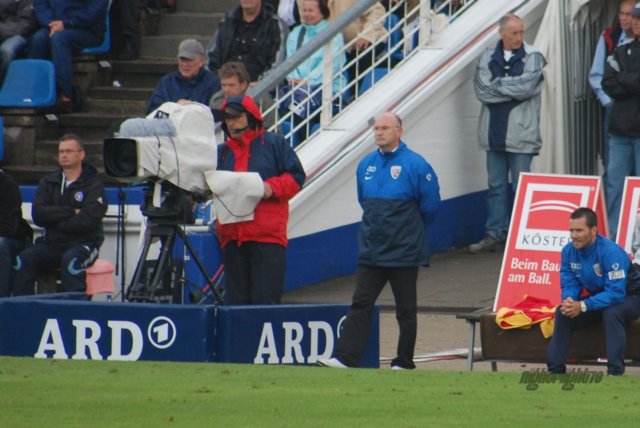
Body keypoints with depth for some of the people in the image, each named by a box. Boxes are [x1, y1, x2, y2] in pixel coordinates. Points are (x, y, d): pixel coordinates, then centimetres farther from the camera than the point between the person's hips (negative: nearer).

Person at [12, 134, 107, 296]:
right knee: (24, 259, -24)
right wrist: (70, 212, -11)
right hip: (52, 243, 4)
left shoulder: (93, 184, 0)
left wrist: (54, 220, -8)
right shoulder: (48, 182, 13)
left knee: (70, 260, -37)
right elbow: (38, 214, -3)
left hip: (82, 243, -4)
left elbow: (87, 221, -14)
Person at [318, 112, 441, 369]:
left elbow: (430, 205, -4)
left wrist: (411, 230, 7)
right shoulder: (366, 165, 8)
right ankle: (345, 358, -6)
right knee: (360, 305, -2)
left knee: (406, 309, 4)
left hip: (403, 252, -5)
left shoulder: (415, 165, -9)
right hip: (371, 250, 5)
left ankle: (404, 363, 11)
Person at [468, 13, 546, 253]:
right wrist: (513, 89, -11)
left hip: (520, 133, -4)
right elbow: (481, 90, -5)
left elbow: (527, 86, -16)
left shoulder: (533, 57, -1)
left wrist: (497, 85, -6)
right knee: (496, 186, 9)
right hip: (494, 132, 4)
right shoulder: (488, 59, 8)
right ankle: (494, 234, 13)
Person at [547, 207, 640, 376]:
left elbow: (616, 293, -34)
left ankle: (616, 372, -35)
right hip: (599, 297, 6)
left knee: (611, 313, -36)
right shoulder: (569, 251, -11)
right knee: (562, 312, -11)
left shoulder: (611, 252, -31)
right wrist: (568, 301, -30)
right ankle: (555, 369, -6)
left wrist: (583, 306, -40)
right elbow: (569, 285, -5)